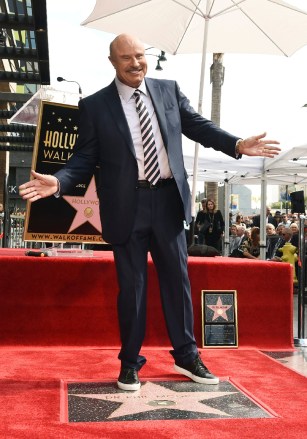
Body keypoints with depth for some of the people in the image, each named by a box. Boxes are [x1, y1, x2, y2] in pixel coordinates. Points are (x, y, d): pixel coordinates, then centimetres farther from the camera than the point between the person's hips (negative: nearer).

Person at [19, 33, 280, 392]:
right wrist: (58, 181, -21)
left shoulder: (169, 90, 6)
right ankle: (130, 362, 22)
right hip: (127, 207, -3)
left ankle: (186, 356, 27)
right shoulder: (94, 105, -2)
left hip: (168, 200, 3)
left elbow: (198, 126, 9)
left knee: (177, 278, 12)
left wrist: (238, 145, -4)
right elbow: (85, 158, -3)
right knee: (131, 285, 6)